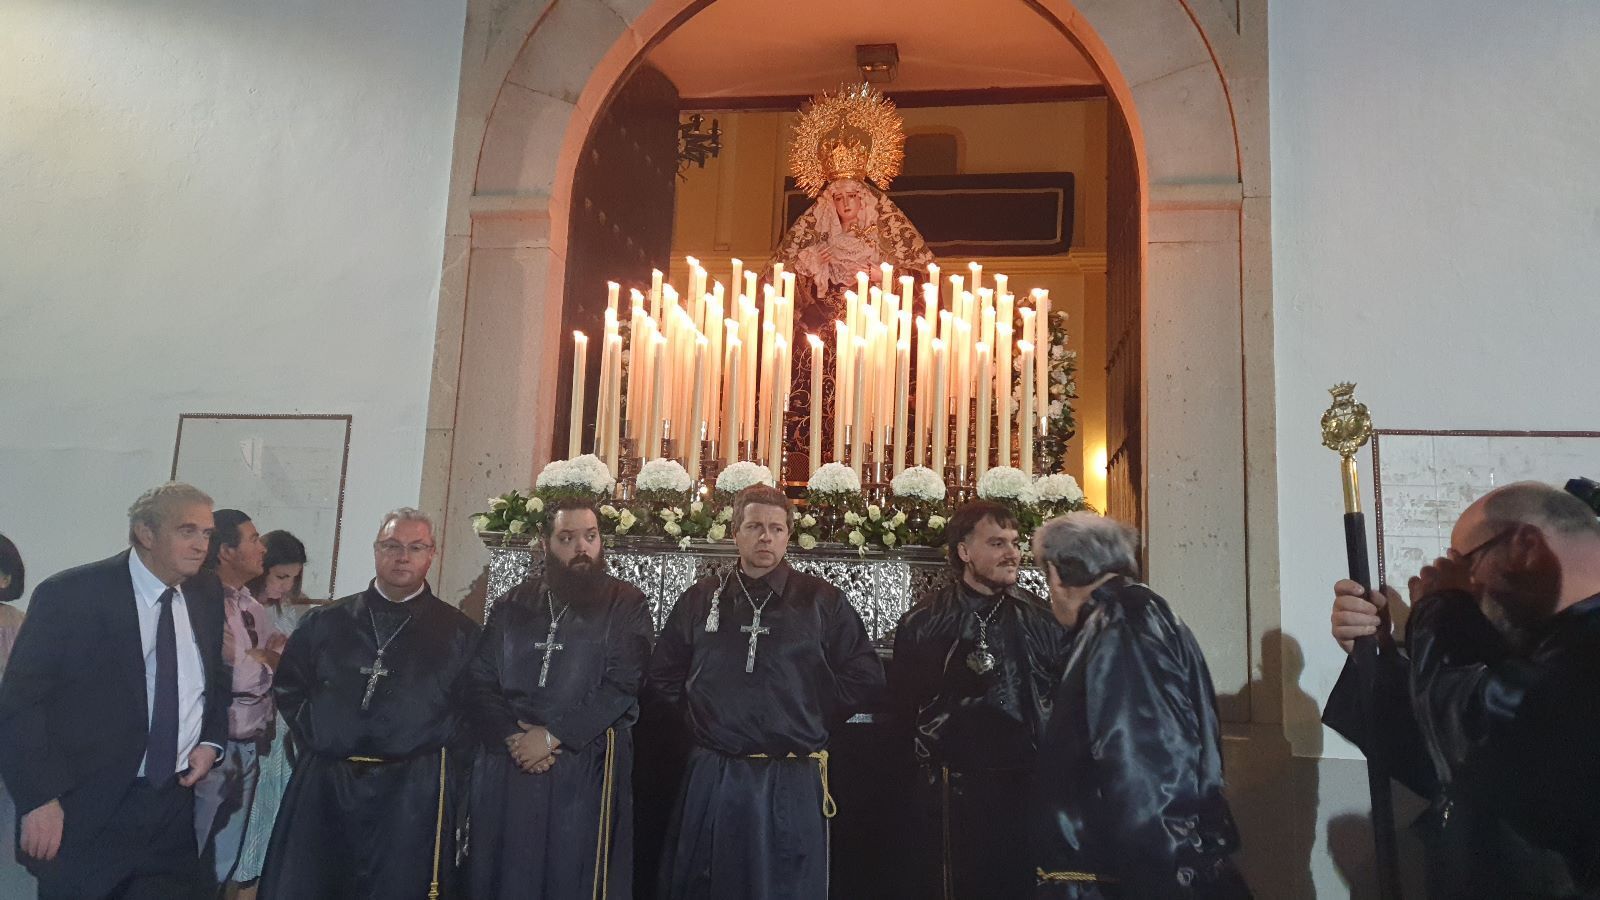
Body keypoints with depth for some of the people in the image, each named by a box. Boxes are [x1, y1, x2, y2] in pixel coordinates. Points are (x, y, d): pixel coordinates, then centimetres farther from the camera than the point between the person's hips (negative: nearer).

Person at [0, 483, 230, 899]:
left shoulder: (208, 594, 5)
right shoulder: (69, 594, -10)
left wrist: (211, 741, 2)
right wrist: (40, 799, -16)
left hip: (176, 804, 5)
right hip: (87, 813, -4)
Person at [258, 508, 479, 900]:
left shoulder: (458, 631, 2)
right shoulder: (326, 622, 9)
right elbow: (288, 687, 16)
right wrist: (315, 738, 6)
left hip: (414, 794, -2)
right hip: (322, 787, 3)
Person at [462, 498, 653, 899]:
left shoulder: (626, 605, 0)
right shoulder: (513, 604, 11)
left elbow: (622, 686, -9)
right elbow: (479, 682, 6)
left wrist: (552, 736, -13)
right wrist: (512, 738, -10)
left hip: (585, 769, -3)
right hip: (507, 767, 3)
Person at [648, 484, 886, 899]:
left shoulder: (822, 601, 1)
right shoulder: (701, 598, 7)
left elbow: (865, 676, 3)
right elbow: (664, 675, 16)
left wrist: (813, 718, 0)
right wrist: (702, 714, 7)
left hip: (793, 783, -2)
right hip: (711, 779, 2)